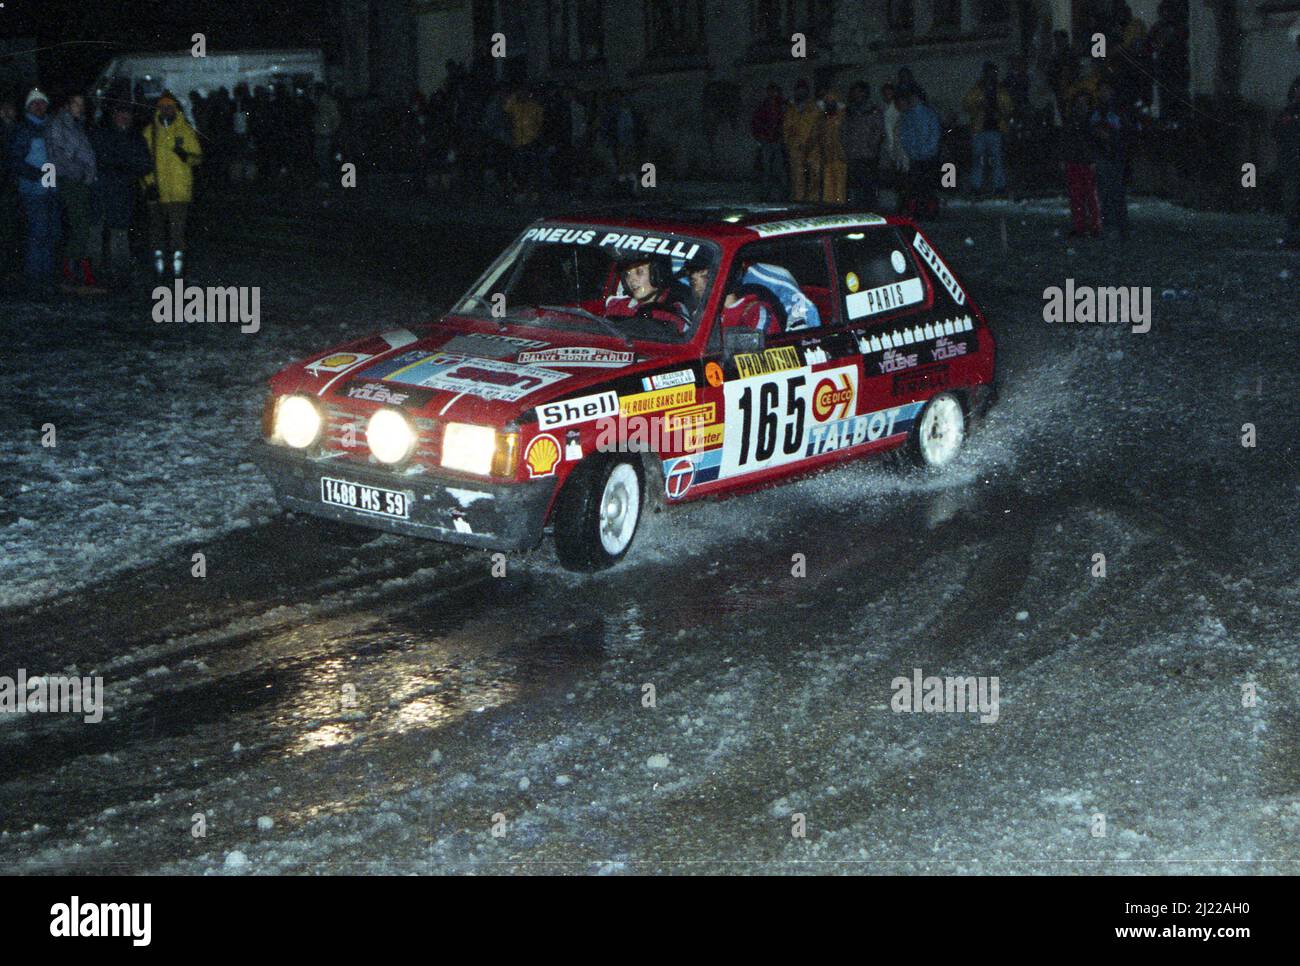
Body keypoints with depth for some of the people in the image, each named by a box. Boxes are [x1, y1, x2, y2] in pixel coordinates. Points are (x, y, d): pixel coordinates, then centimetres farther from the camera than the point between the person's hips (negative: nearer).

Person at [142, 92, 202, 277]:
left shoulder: (185, 131, 4)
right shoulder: (150, 132, 9)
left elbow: (198, 158, 3)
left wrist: (185, 155, -18)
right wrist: (148, 182, 0)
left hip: (179, 190, -3)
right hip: (156, 189, 3)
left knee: (177, 227, -9)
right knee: (156, 225, 7)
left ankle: (178, 258, -5)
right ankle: (158, 257, 15)